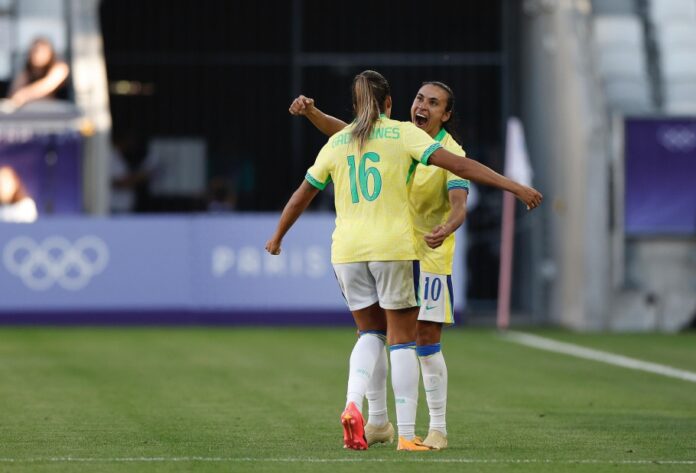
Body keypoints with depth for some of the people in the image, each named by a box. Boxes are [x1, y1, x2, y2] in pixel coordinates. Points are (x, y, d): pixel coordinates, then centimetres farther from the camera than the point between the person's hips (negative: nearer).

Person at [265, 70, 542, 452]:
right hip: (394, 248, -3)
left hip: (347, 250, 3)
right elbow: (459, 165, -8)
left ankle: (353, 404, -7)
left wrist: (277, 237, 37)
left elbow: (301, 196, 21)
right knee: (402, 341, 5)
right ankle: (406, 435, 3)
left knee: (370, 334, 18)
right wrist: (515, 187, -8)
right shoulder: (403, 134, 1)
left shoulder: (336, 144, 11)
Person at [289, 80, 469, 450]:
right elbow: (341, 130, 4)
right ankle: (377, 423, 15)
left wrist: (446, 230, -43)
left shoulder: (450, 153, -11)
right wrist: (311, 112, -14)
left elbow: (459, 205, -22)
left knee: (426, 342, -6)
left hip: (429, 257, -5)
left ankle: (438, 428, 4)